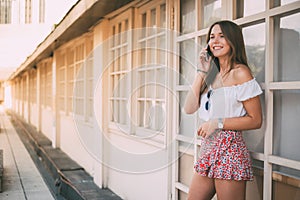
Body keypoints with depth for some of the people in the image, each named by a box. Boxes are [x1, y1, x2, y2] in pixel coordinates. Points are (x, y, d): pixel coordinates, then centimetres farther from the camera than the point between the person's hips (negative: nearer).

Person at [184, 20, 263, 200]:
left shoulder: (240, 73, -8)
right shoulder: (213, 74, 13)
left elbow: (256, 120, -10)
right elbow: (189, 108, 3)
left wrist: (217, 123, -16)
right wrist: (202, 72, 2)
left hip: (229, 150, -7)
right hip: (208, 149, 7)